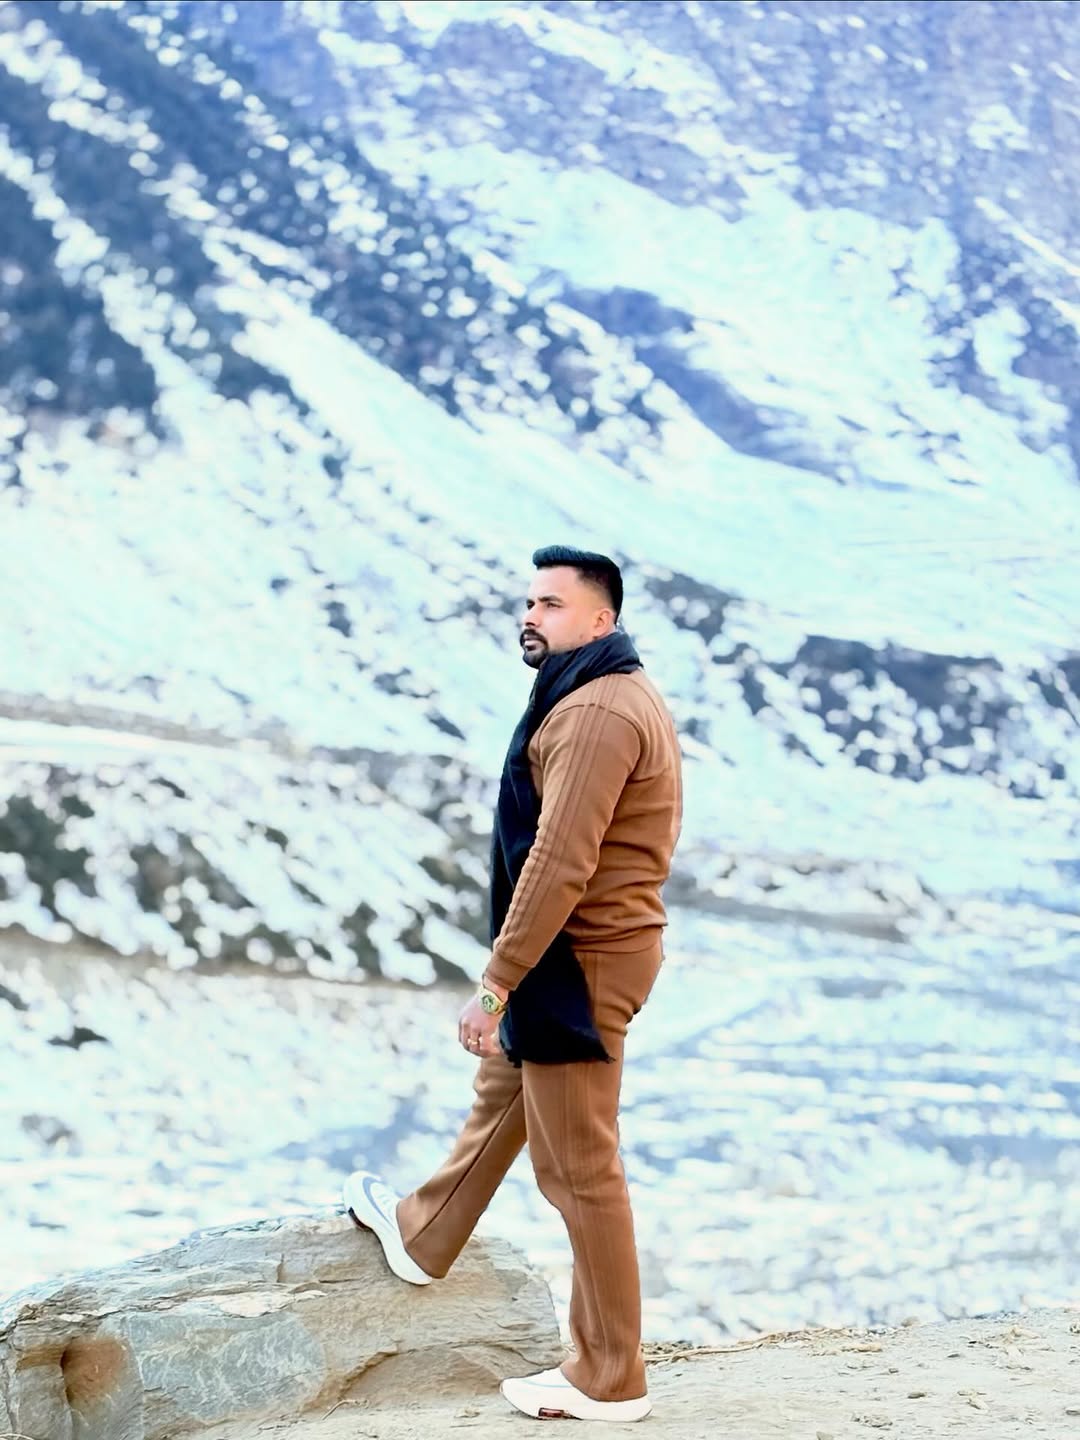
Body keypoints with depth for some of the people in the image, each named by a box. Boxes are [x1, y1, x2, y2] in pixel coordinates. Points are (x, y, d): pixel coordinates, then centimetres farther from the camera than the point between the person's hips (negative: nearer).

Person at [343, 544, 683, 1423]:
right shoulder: (623, 696, 13)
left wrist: (495, 985, -24)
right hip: (581, 952, 11)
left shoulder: (594, 713, -21)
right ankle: (423, 1236, 51)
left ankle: (610, 1382, 4)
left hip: (577, 960, -11)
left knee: (580, 1168, -4)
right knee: (502, 1088, 29)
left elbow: (559, 862, -27)